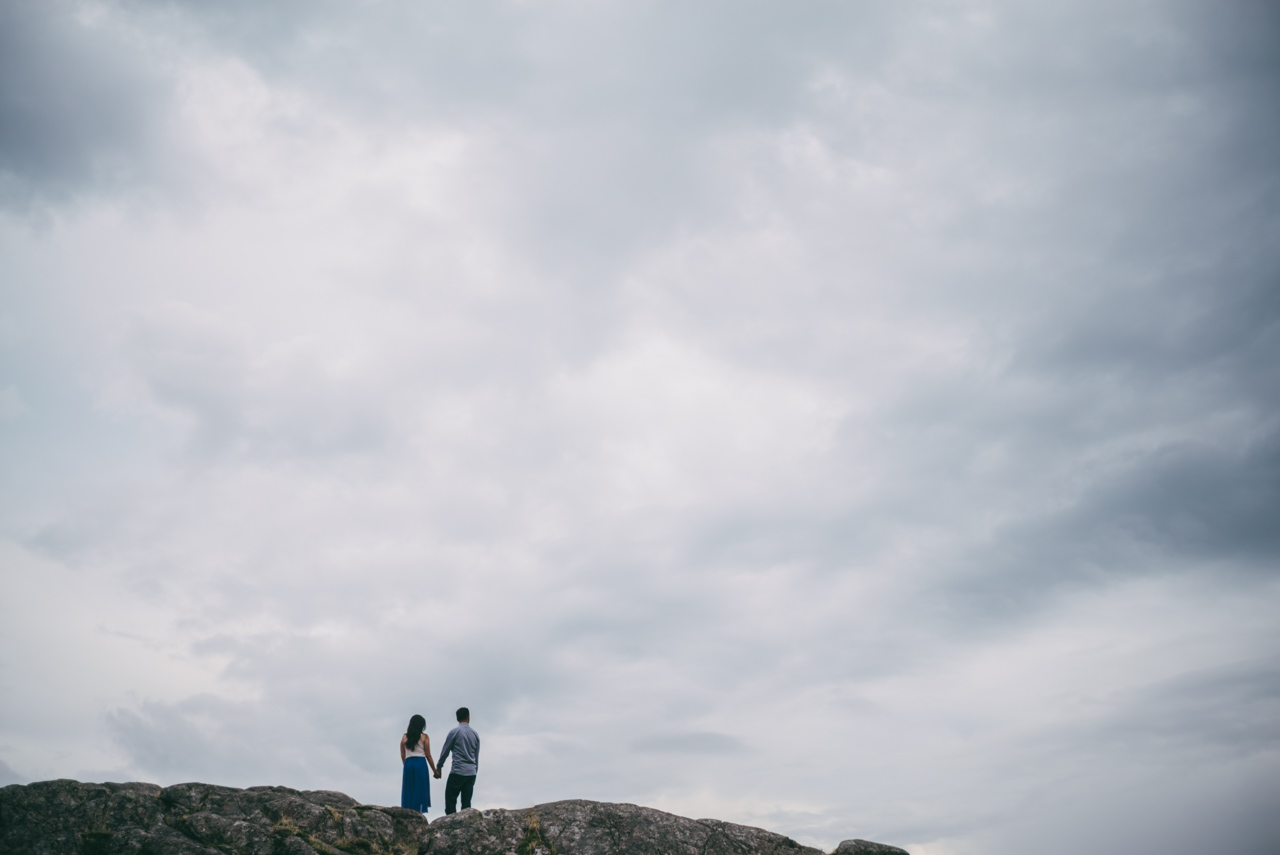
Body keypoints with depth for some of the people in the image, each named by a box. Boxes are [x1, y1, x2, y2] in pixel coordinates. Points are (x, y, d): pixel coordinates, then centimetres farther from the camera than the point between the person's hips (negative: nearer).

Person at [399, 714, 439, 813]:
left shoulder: (404, 737, 10)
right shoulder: (424, 737, 1)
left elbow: (402, 756, 10)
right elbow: (428, 755, 1)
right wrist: (435, 771, 7)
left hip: (408, 764, 3)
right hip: (421, 763, -3)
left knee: (408, 790, 9)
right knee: (420, 790, 0)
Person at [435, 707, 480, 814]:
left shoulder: (454, 732, -2)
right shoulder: (475, 734, 12)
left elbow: (445, 751, 3)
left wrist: (438, 767, 14)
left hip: (457, 772, -5)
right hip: (471, 773, 5)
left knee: (450, 801, -3)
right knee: (466, 803, 6)